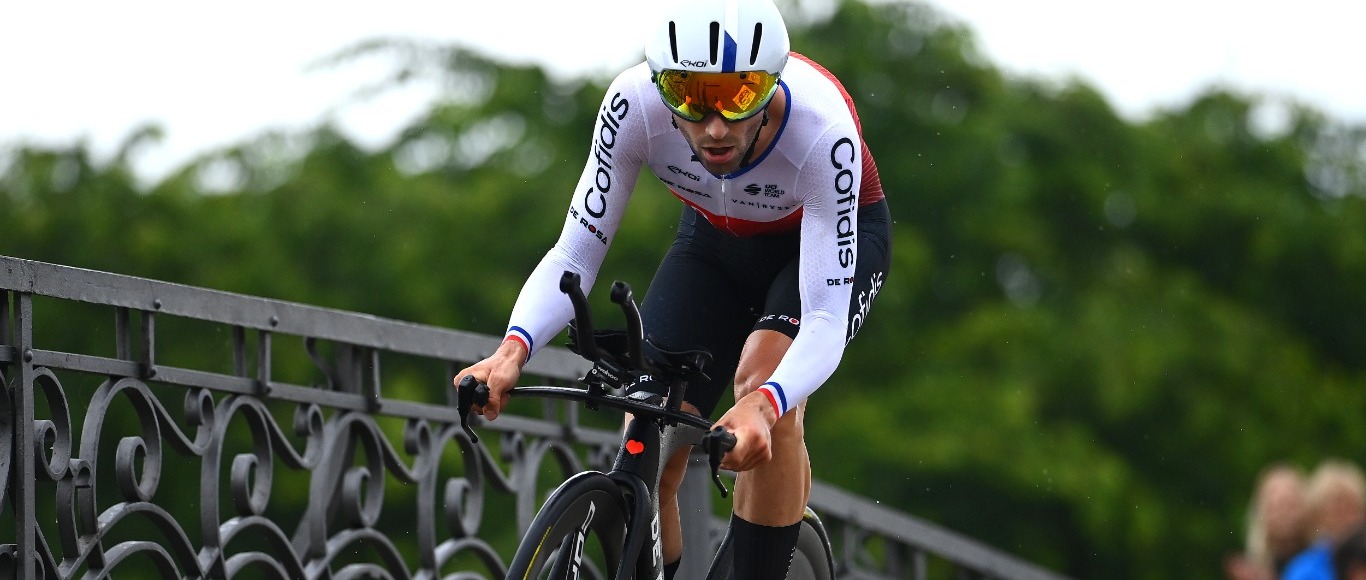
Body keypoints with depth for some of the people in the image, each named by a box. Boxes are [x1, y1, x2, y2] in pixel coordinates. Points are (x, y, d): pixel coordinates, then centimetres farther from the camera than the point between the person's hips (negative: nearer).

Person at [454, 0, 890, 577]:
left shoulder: (821, 130, -39)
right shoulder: (635, 103, -32)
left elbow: (826, 321, -40)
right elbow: (574, 256, -25)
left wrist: (763, 407, -60)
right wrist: (513, 349, -45)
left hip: (831, 234, -3)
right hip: (717, 240, 3)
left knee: (765, 377, -33)